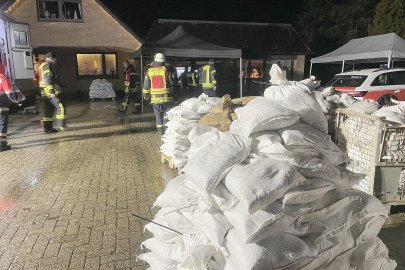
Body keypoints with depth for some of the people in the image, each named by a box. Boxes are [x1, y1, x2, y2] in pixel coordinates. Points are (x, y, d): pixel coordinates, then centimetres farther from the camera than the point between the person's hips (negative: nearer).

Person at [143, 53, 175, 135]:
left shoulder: (149, 71, 2)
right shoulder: (165, 70, -8)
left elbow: (146, 85, 8)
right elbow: (172, 82, -4)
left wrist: (146, 95, 19)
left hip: (155, 97, 3)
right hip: (166, 97, -3)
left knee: (158, 114, 12)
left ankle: (160, 130, 14)